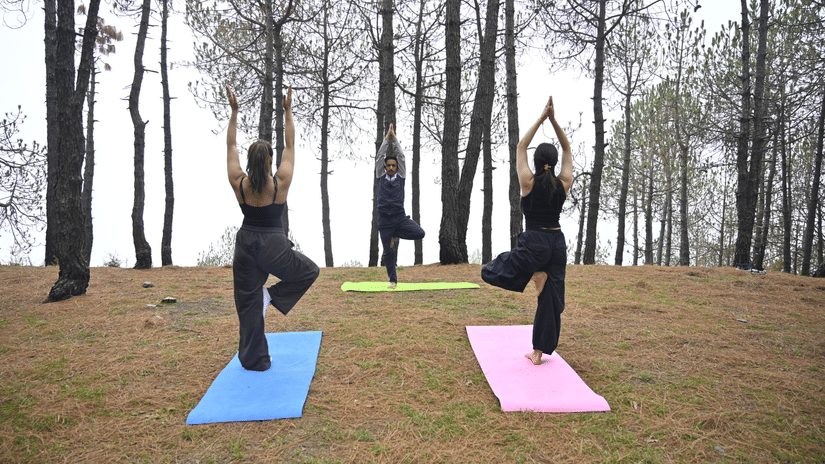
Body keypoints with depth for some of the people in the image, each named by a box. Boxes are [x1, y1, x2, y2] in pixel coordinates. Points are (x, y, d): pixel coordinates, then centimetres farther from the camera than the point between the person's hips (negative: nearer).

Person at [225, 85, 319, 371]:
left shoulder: (239, 183, -6)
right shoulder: (280, 183, -12)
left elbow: (230, 146, 5)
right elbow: (290, 145, -2)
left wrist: (234, 112, 10)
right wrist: (288, 111, 3)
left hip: (245, 244, 4)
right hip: (273, 246, -3)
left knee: (248, 303, 12)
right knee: (309, 272, 22)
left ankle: (253, 360, 17)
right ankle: (273, 295, 2)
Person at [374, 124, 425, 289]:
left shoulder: (400, 176, 8)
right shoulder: (380, 176, 8)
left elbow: (401, 157, 4)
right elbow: (379, 157, 2)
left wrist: (395, 139, 4)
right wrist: (386, 139, 2)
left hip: (400, 218, 0)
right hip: (385, 220, 0)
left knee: (420, 233, -21)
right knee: (388, 252, 3)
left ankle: (395, 236, 6)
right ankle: (393, 280, 19)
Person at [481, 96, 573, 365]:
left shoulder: (529, 182, -7)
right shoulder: (564, 184, 1)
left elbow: (520, 147, 4)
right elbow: (567, 150, 13)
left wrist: (541, 119, 6)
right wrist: (554, 121, 7)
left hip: (533, 244, -4)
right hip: (557, 244, 5)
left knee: (489, 272, 10)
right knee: (550, 299, 11)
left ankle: (535, 275, -9)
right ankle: (538, 353, 13)